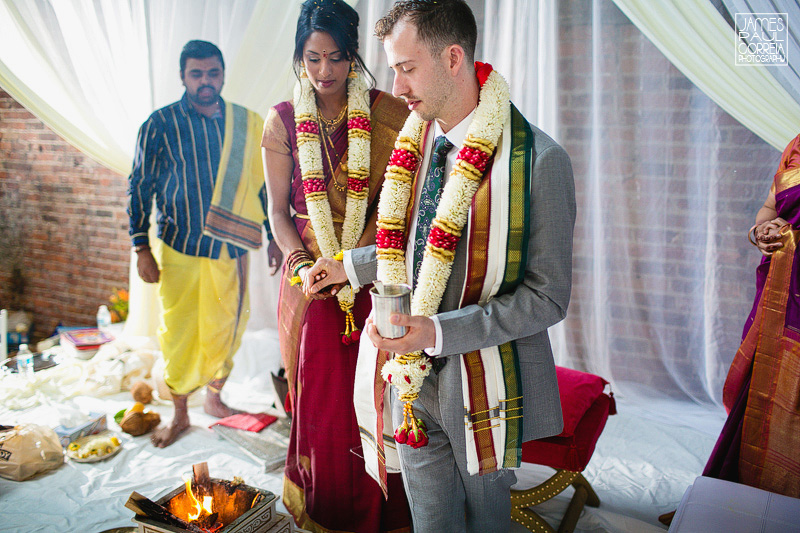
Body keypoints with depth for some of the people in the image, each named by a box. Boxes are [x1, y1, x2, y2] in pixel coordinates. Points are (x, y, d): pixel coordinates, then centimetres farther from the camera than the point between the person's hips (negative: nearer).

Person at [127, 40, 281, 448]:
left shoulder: (247, 124, 3)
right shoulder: (161, 124, -4)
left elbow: (263, 184, 11)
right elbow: (140, 187, -1)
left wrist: (275, 238, 10)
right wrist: (142, 249, -5)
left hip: (231, 247, 2)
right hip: (179, 248, -2)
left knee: (226, 328, 11)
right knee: (178, 333, 5)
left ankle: (214, 398, 34)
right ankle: (179, 414, 24)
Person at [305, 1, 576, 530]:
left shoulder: (538, 159, -17)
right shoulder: (415, 143, 4)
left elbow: (547, 297, -16)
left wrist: (438, 331, -23)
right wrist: (349, 266, 18)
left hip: (482, 379, -4)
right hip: (411, 377, 5)